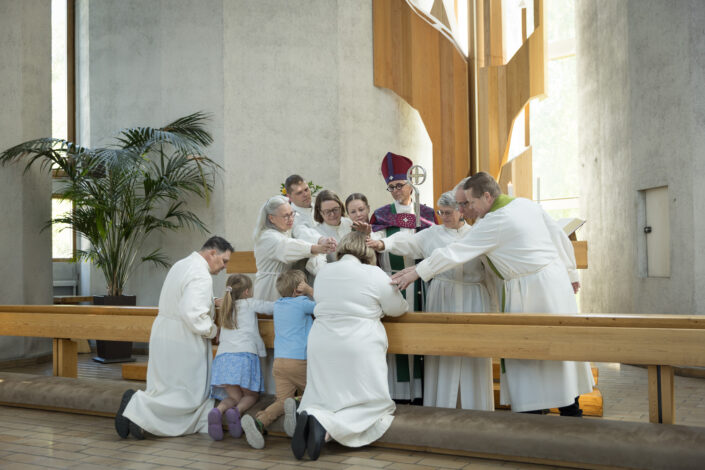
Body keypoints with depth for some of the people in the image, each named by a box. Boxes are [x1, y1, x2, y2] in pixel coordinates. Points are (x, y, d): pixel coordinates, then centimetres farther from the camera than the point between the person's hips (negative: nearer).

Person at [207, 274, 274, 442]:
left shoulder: (225, 309, 27)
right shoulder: (250, 304, 12)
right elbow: (273, 307, 11)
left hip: (223, 356, 4)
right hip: (245, 354, -4)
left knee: (234, 396, 11)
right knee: (251, 395, 11)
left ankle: (218, 411, -21)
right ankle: (237, 411, -20)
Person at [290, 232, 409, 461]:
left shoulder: (322, 272, 11)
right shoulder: (374, 275, -3)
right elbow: (396, 308, 8)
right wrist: (404, 304, 33)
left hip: (321, 348, 5)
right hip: (359, 350, -5)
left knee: (323, 400, 16)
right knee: (372, 407, 3)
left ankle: (312, 415, -19)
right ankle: (327, 424, -21)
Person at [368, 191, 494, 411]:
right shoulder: (432, 234, 9)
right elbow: (409, 242, -6)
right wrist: (384, 244, -23)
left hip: (472, 300, 0)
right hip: (441, 299, 0)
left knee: (472, 356, -1)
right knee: (442, 353, -1)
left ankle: (475, 408, 8)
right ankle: (441, 408, 5)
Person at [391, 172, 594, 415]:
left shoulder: (494, 222, -15)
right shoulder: (527, 204, 8)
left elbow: (456, 252, -16)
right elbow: (560, 238, 12)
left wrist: (415, 272, -12)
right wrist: (571, 273, 22)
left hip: (531, 291, -8)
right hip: (556, 278, 9)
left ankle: (533, 411, 7)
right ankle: (571, 409, 24)